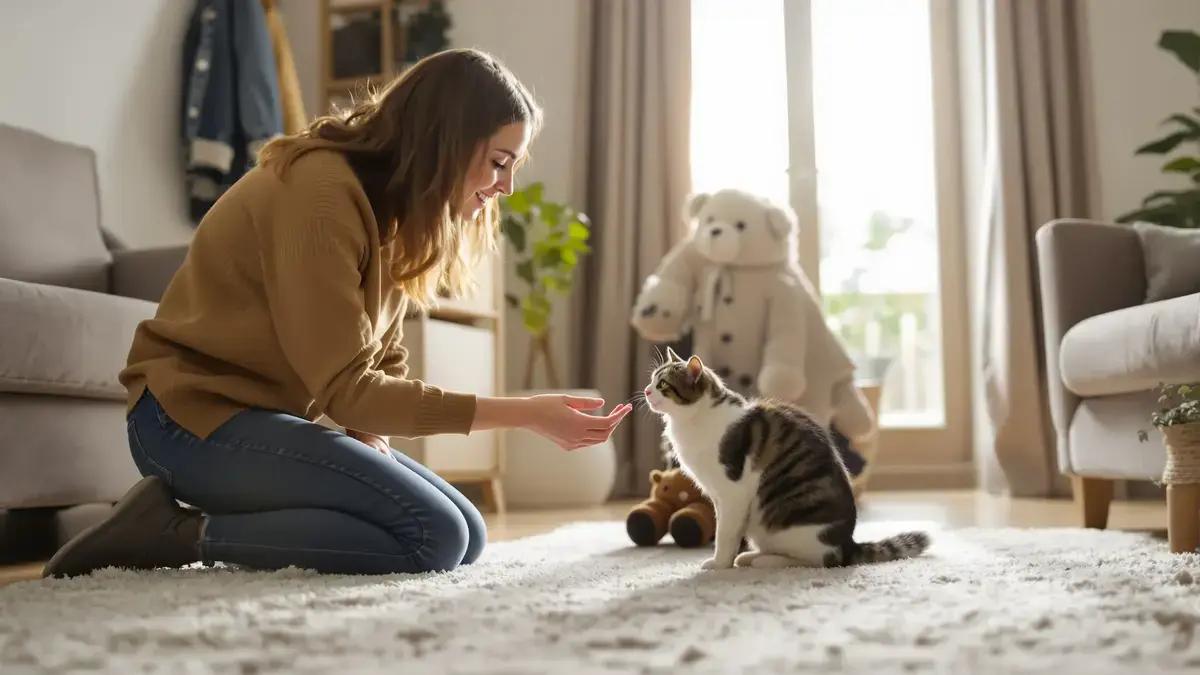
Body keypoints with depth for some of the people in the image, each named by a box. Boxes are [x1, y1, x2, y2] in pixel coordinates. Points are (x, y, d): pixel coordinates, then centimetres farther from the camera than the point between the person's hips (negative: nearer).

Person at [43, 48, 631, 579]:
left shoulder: (391, 206, 8)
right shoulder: (320, 191, -21)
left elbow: (381, 364, 6)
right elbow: (345, 388, -25)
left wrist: (373, 448, -13)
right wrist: (526, 413, -25)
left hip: (270, 416, 9)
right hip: (196, 412, -9)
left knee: (467, 537, 0)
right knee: (434, 537, -21)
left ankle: (223, 514, 3)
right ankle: (180, 534, -12)